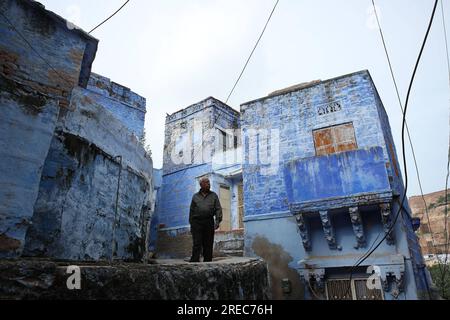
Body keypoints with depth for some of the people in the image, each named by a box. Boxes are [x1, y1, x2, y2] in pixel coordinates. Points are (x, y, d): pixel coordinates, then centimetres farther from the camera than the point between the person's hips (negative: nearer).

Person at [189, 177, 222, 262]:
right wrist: (191, 223, 7)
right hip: (197, 222, -1)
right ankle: (194, 261, -8)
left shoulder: (213, 195, 14)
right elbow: (191, 211, 15)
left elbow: (218, 209, 6)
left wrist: (218, 221, -7)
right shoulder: (195, 196, 15)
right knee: (197, 244, -7)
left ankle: (207, 261, 7)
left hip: (209, 222, 1)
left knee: (208, 244, 2)